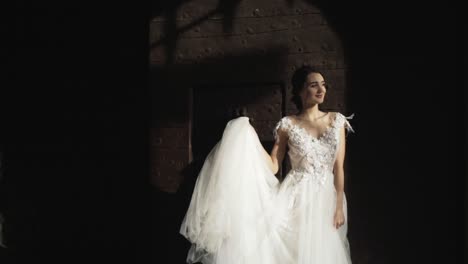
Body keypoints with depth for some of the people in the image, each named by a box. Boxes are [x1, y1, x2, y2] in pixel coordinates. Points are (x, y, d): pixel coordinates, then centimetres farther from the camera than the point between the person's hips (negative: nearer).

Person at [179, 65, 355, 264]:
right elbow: (272, 166, -5)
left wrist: (339, 206, -3)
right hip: (297, 197, -2)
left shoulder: (337, 120, 2)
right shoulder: (288, 124, -3)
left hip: (326, 197, 2)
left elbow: (339, 167, 1)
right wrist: (250, 139, -15)